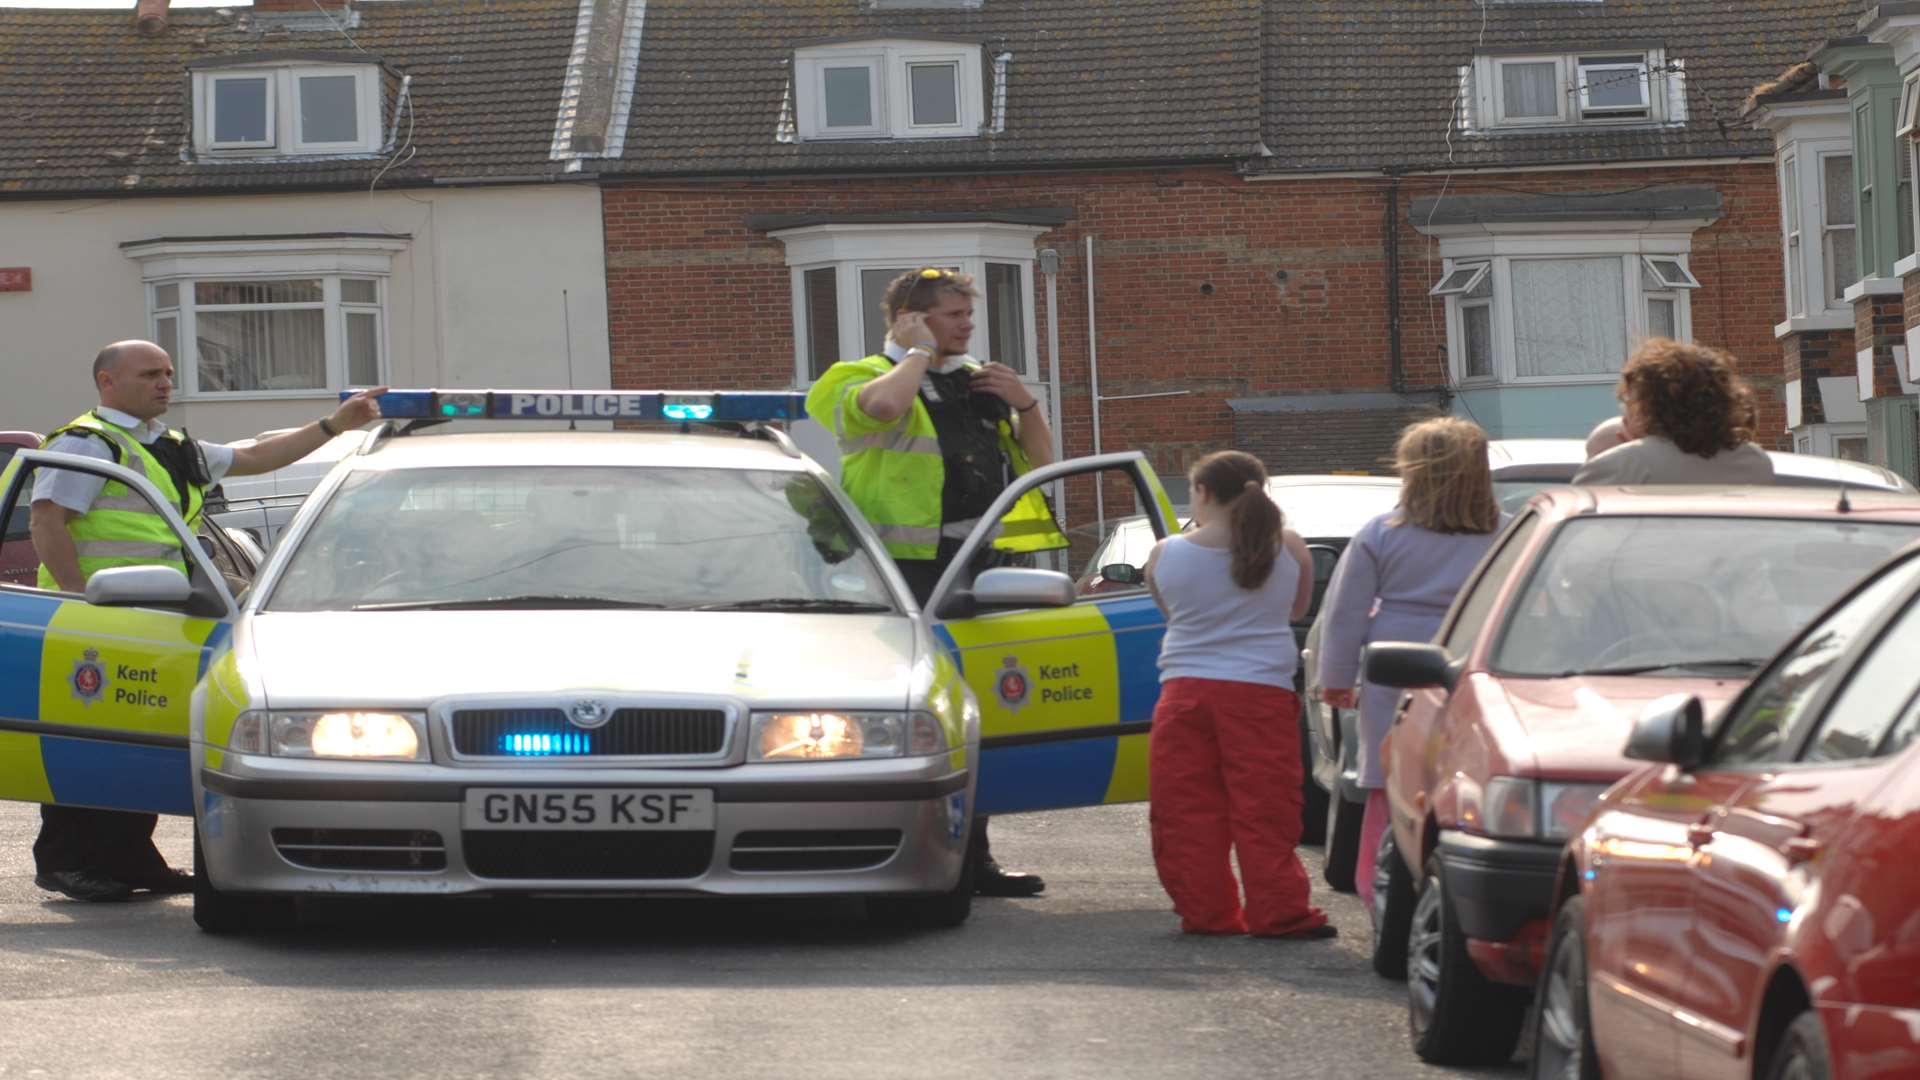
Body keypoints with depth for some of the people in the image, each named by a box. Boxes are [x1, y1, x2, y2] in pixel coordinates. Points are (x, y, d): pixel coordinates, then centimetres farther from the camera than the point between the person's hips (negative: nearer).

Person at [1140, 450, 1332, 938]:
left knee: (1188, 810, 7)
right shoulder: (1288, 549, 0)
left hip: (1185, 694, 0)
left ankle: (1205, 911, 9)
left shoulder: (1165, 554, -1)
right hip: (1261, 693, 0)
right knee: (1263, 809, 1)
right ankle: (1277, 912, 0)